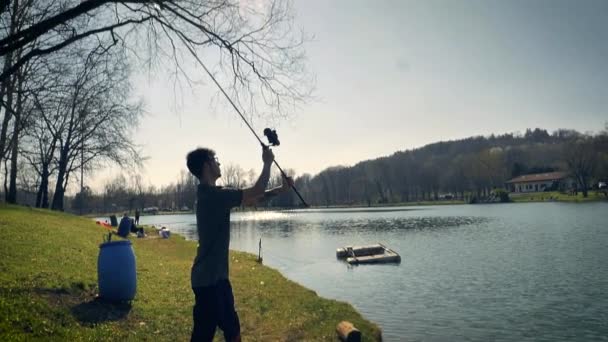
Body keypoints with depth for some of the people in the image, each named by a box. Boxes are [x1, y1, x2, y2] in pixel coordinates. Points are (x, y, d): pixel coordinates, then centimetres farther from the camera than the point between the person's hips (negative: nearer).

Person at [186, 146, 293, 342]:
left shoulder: (213, 194, 11)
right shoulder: (212, 194, -20)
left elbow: (250, 200, 16)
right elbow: (256, 193, -17)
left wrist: (281, 189, 12)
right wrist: (268, 163, -4)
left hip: (217, 276, 10)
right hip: (207, 279, -10)